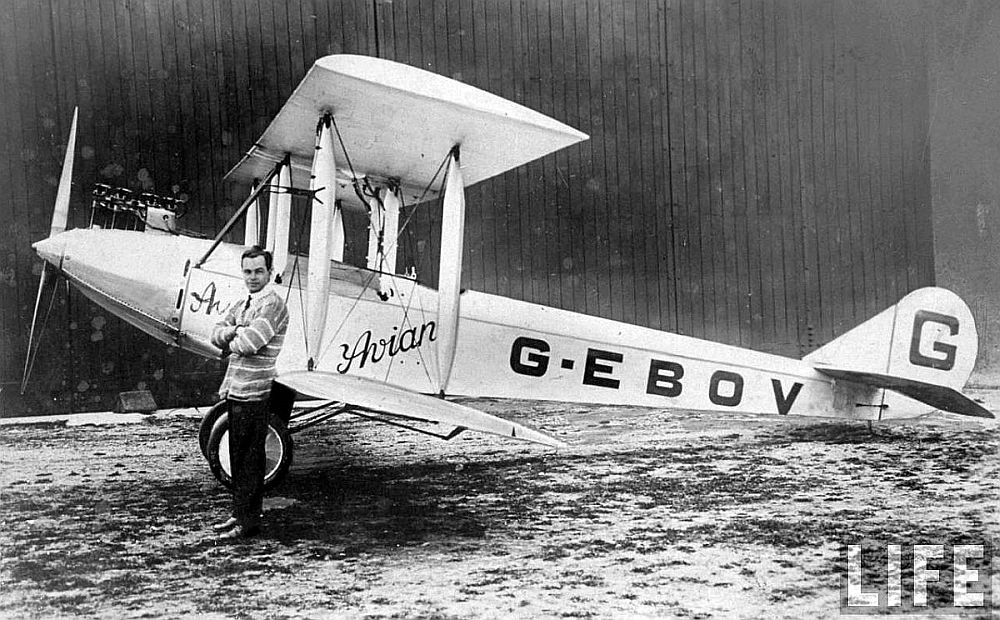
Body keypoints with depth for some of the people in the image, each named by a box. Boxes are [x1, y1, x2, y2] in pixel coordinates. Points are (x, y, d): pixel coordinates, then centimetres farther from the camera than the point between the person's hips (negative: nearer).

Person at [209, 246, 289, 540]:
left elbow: (251, 341, -22)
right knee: (238, 456, 15)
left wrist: (231, 344, -2)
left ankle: (249, 522, 4)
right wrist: (232, 332, -9)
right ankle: (240, 513, 26)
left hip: (253, 393, -9)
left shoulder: (272, 303, -12)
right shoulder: (242, 304, 18)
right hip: (235, 390, 9)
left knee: (249, 460, -3)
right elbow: (217, 333, 12)